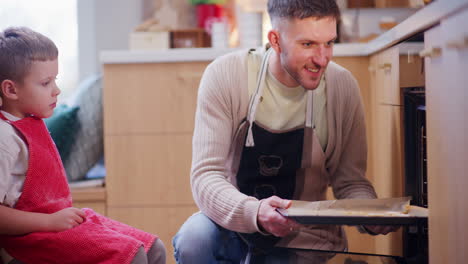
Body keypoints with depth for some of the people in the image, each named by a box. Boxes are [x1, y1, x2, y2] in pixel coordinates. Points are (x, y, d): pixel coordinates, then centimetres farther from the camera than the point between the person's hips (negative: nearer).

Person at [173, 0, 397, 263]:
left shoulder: (343, 87, -8)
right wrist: (254, 213, -41)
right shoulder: (225, 75, -15)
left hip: (308, 239, 2)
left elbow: (350, 182, 0)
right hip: (236, 224, -1)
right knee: (194, 239, -30)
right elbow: (206, 175, -21)